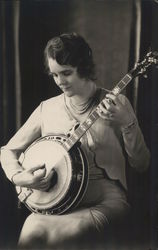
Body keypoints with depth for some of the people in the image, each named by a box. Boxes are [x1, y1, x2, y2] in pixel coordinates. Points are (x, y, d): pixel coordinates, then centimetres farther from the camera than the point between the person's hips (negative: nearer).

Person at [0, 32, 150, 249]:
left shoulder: (115, 104, 3)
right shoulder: (47, 109, 10)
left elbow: (141, 164, 2)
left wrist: (127, 123, -14)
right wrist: (19, 177, -5)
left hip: (104, 195, -2)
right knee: (32, 231, -32)